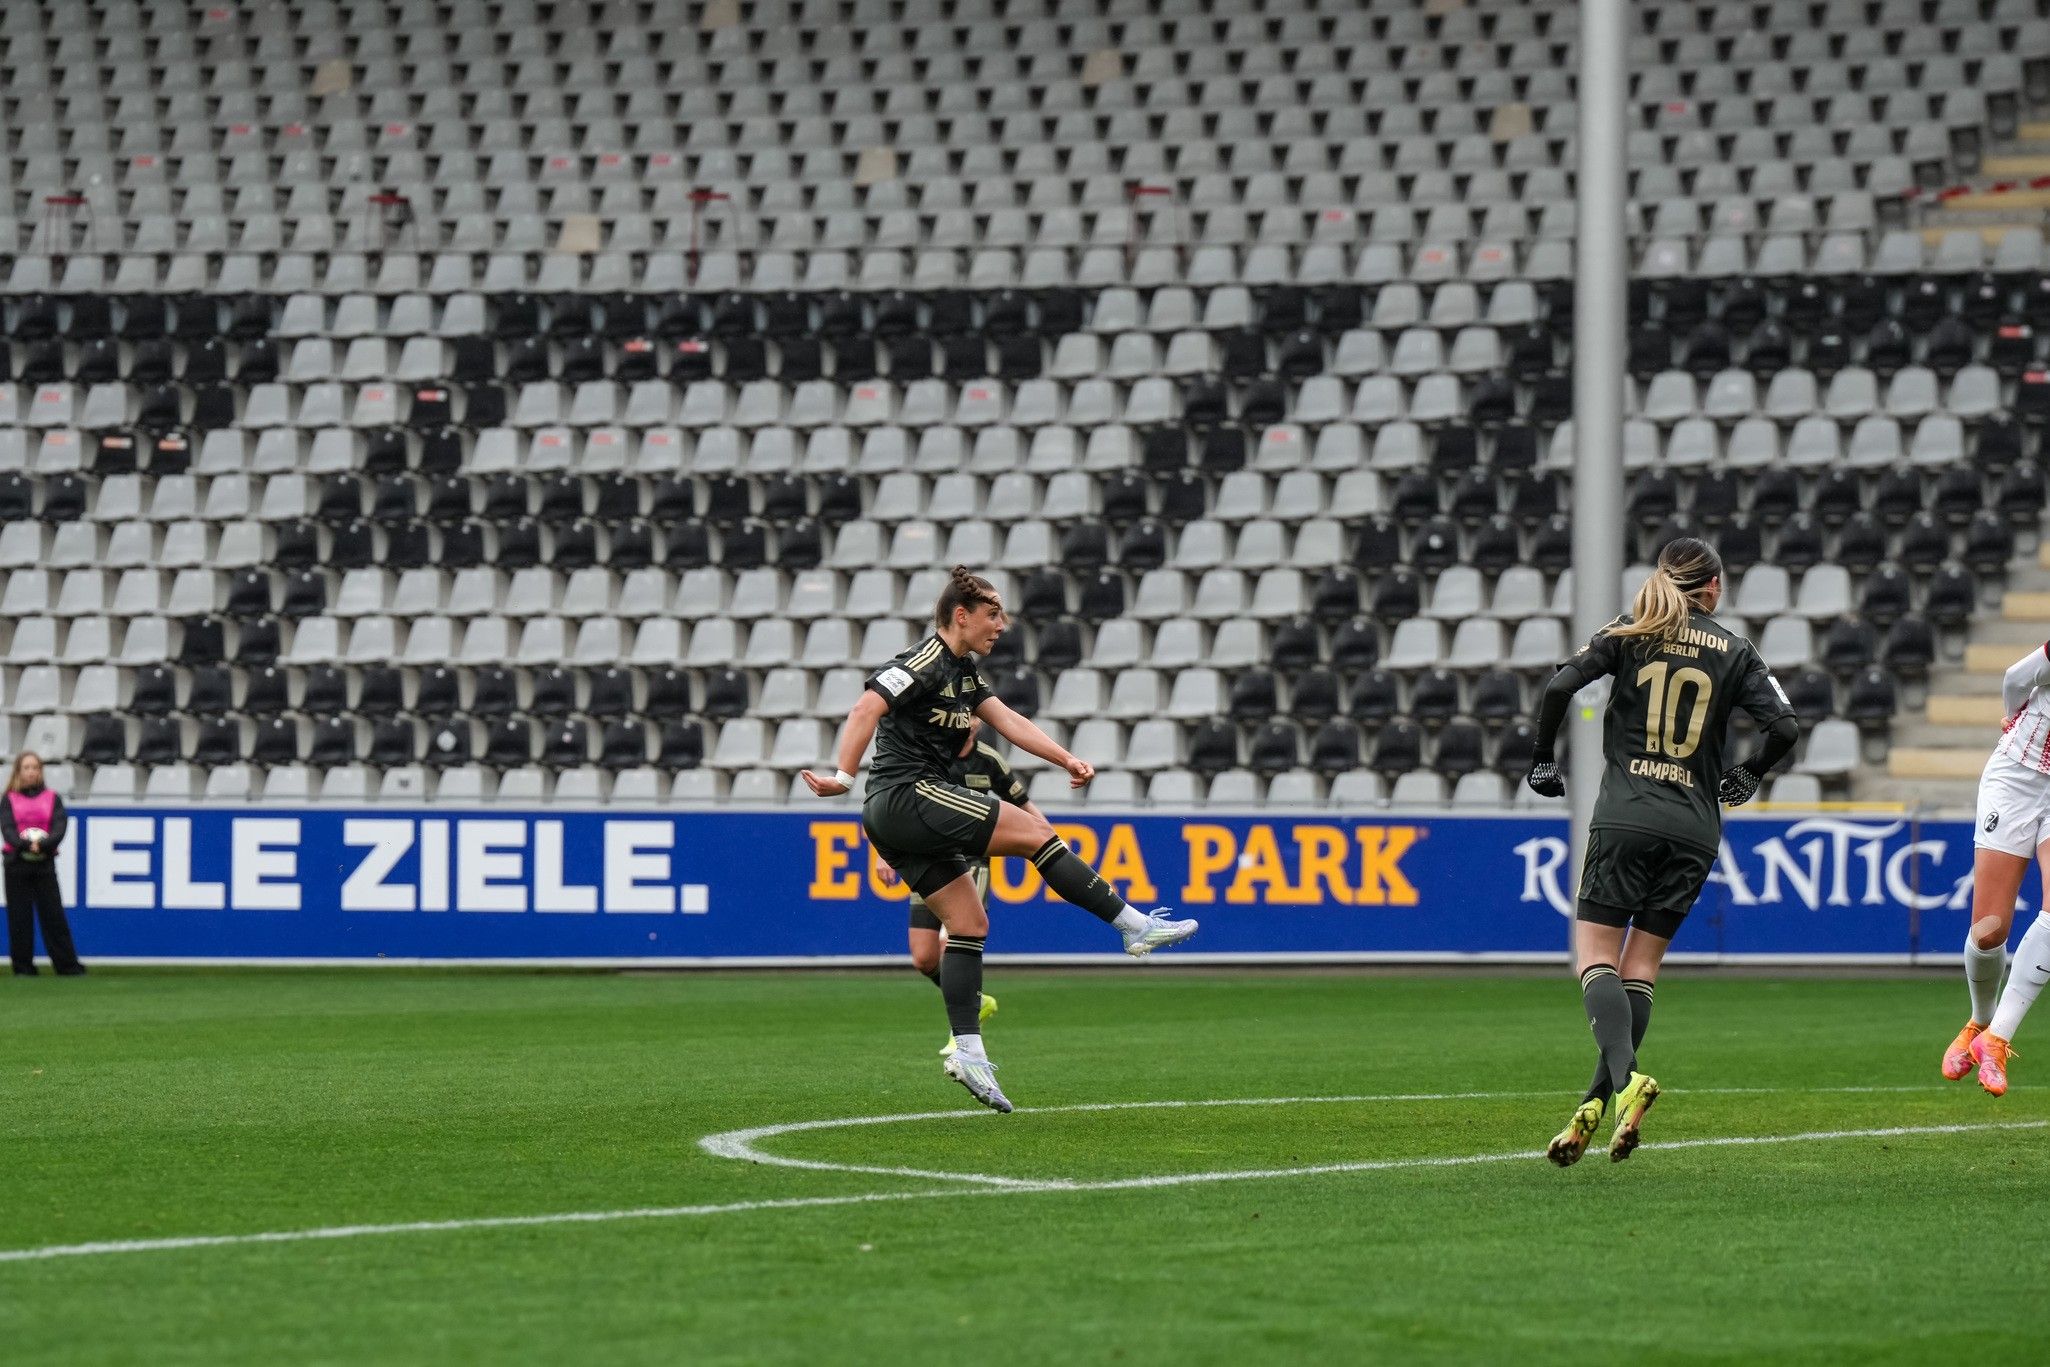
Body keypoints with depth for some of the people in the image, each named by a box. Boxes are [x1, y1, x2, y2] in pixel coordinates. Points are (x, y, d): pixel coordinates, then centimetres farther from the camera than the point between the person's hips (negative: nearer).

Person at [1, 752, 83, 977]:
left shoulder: (52, 799, 10)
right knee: (19, 917, -1)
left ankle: (68, 966, -2)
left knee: (53, 914, -3)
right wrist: (24, 844, -24)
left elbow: (60, 827, -3)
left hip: (44, 862, 0)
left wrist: (43, 844, -22)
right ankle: (23, 966, 5)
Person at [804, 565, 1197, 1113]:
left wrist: (1066, 759, 2)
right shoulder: (926, 663, -12)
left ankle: (967, 1050, -1)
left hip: (893, 819, 10)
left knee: (969, 924, 5)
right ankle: (1136, 927, -4)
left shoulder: (963, 669, 18)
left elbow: (1007, 720, 14)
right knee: (1036, 833, -9)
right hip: (909, 796, -10)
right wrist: (843, 777, -33)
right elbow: (866, 708, -23)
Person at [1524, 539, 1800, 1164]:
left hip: (1625, 818, -2)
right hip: (1695, 826, 2)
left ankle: (1625, 1076, -26)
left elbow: (1560, 686, -7)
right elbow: (1785, 727, -2)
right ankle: (1594, 1106, -3)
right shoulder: (1735, 651, 7)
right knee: (1641, 968, 8)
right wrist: (1746, 775, 17)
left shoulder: (1630, 633, 5)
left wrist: (1542, 759, 7)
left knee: (1596, 955, -1)